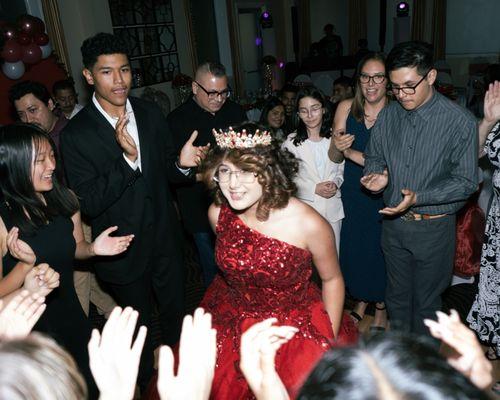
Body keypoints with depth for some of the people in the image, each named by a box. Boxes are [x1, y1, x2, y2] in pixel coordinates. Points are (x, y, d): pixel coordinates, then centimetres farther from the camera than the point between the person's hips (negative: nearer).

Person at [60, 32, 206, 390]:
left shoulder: (151, 114, -6)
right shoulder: (76, 134, -18)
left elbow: (167, 173, 2)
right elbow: (89, 203, -21)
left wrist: (182, 164, -22)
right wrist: (126, 158, -35)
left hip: (165, 240, 4)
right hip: (123, 250, -3)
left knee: (176, 313, 24)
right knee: (138, 324, 20)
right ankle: (148, 383, 50)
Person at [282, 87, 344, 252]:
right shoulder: (291, 142, -6)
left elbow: (341, 169, 13)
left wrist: (335, 183, -7)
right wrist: (314, 188, -13)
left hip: (332, 207, 3)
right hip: (305, 207, -3)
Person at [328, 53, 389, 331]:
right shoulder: (346, 108, -5)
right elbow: (334, 158, -1)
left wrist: (351, 153, -20)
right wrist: (338, 146, -23)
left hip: (383, 196, -3)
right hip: (352, 194, 3)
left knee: (380, 248, 12)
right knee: (354, 246, 16)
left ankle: (381, 307, 39)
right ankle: (362, 300, 43)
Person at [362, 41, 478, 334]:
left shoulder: (460, 122, -16)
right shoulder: (388, 115, -2)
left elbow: (466, 181, -14)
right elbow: (373, 156, 10)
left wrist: (418, 197, -26)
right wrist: (378, 175, -13)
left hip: (433, 228, -4)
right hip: (393, 222, 4)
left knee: (426, 302, 15)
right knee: (397, 296, 21)